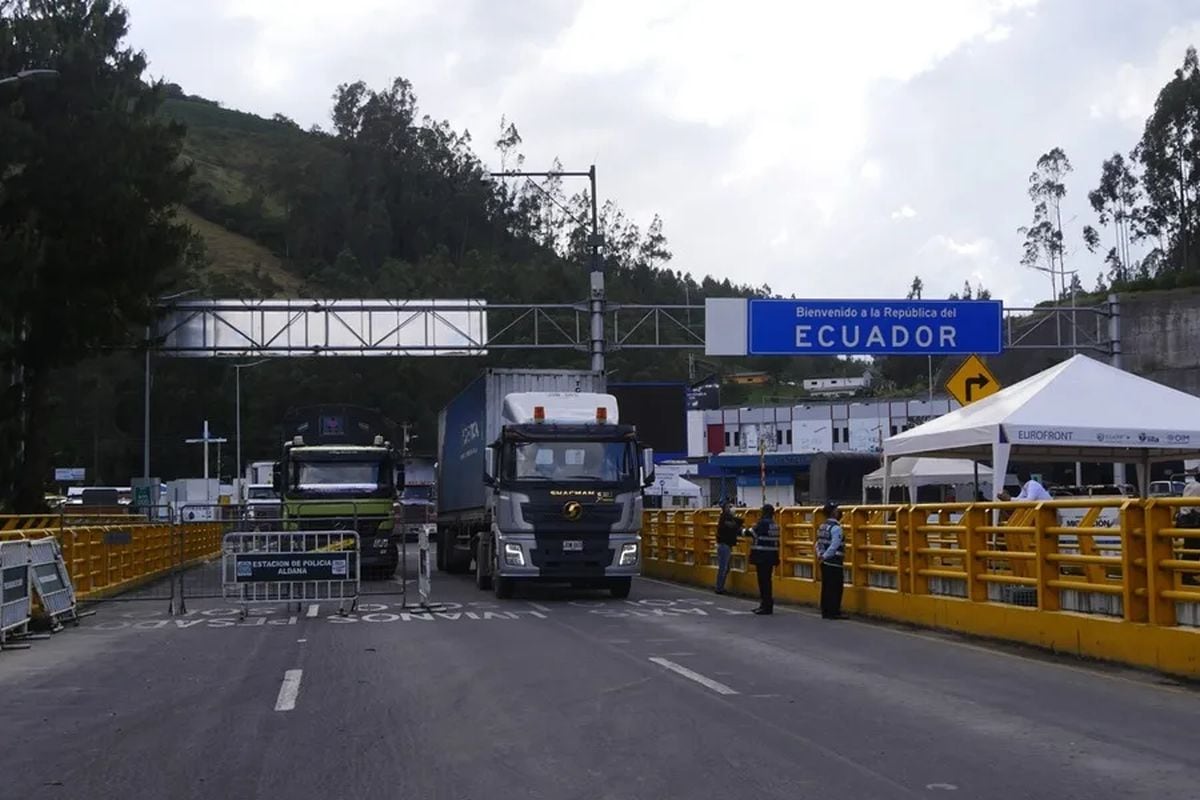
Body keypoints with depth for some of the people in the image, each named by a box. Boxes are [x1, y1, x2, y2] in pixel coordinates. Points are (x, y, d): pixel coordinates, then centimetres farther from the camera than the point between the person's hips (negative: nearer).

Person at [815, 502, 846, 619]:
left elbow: (818, 543, 14)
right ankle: (833, 612, -3)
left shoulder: (822, 527, 12)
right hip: (834, 563, -9)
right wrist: (824, 556, -8)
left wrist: (820, 555, 4)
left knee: (826, 587, 10)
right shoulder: (836, 528, -15)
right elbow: (834, 547, -19)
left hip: (825, 562, 9)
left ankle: (825, 612, 13)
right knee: (835, 588, -3)